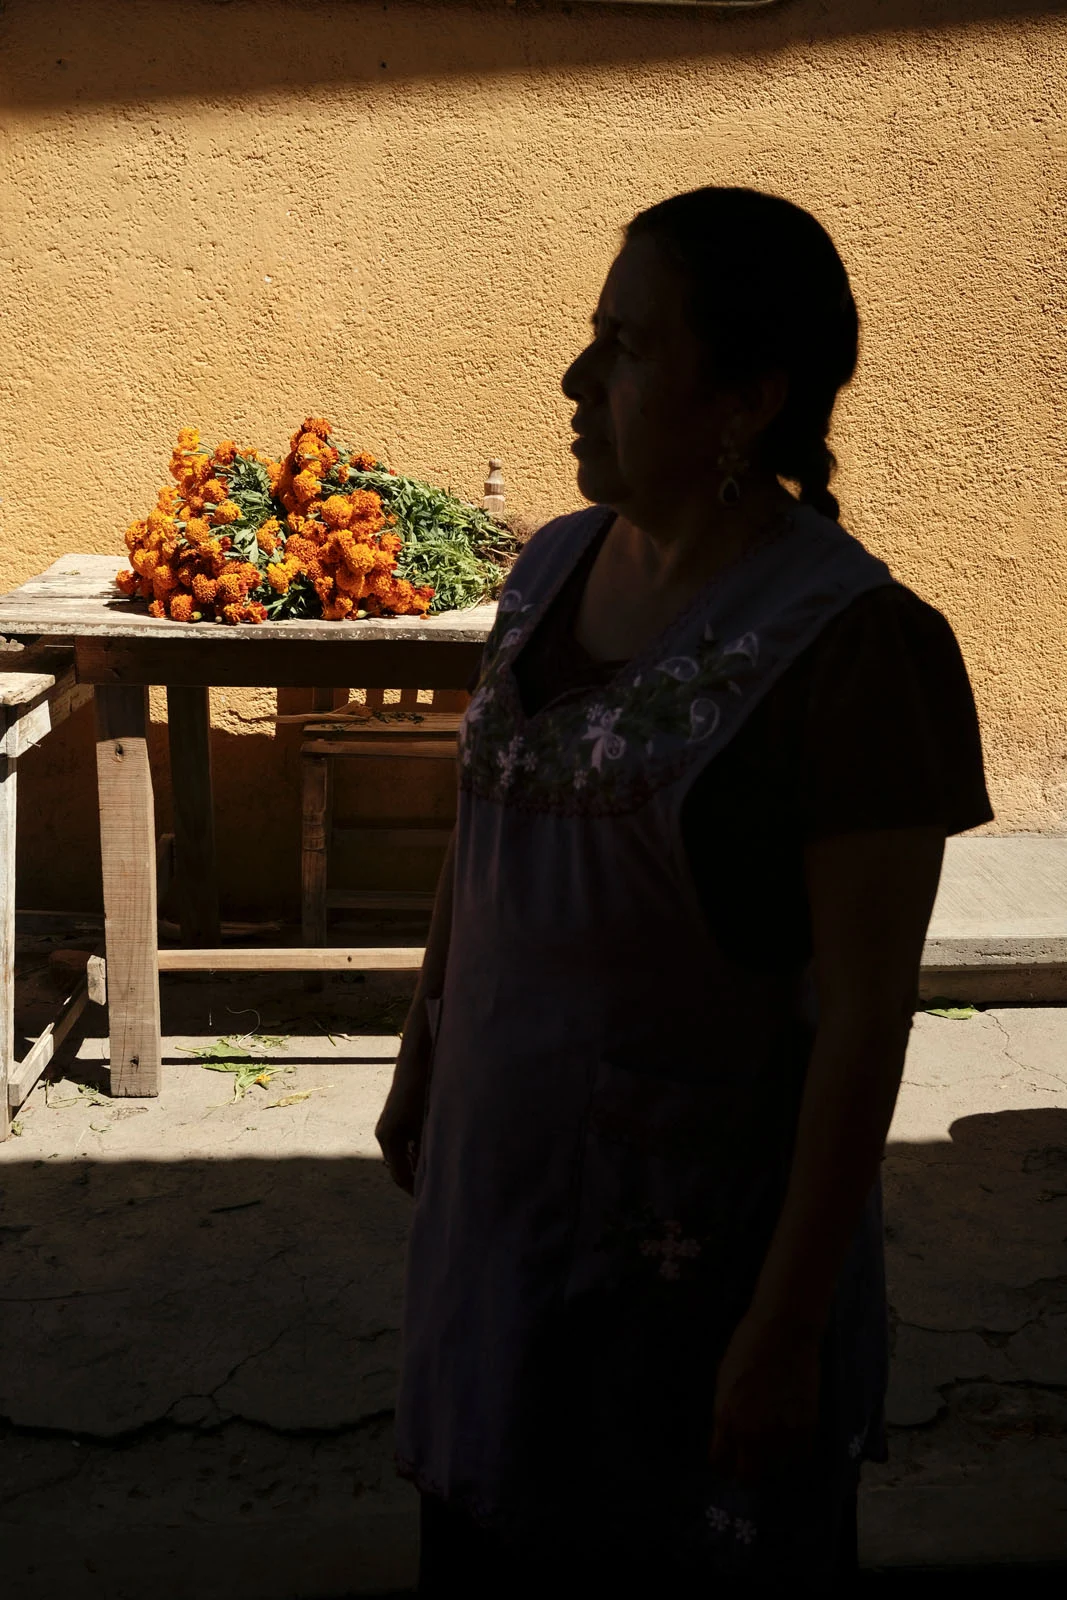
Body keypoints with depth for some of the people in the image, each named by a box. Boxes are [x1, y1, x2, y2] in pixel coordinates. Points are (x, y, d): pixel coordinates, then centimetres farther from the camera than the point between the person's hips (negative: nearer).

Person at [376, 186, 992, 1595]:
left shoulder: (852, 645, -21)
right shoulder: (554, 566, 1)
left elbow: (866, 1013, -20)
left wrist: (787, 1324, -18)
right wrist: (421, 1067, 18)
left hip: (704, 1231, -6)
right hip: (502, 1184, 6)